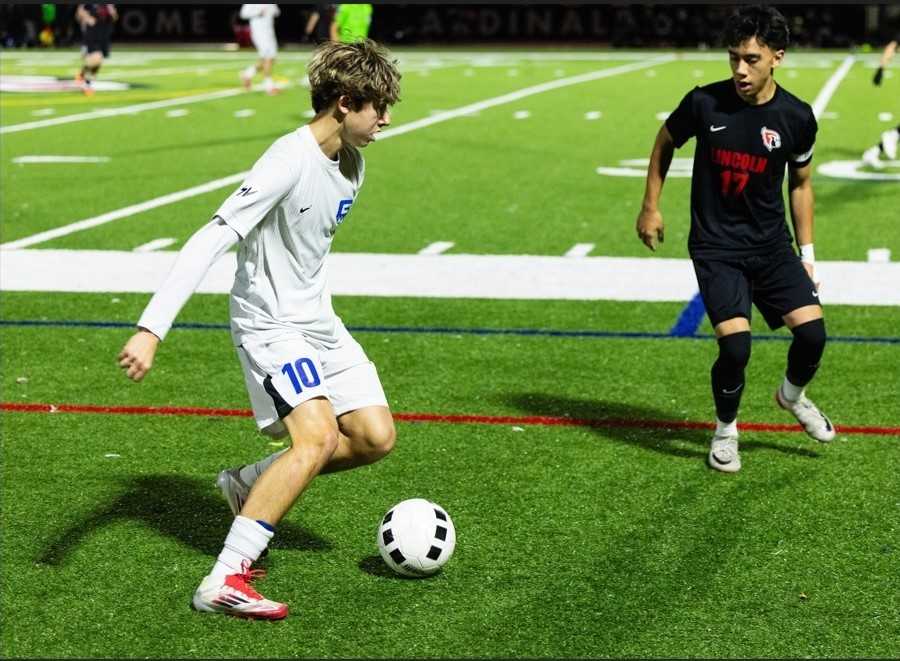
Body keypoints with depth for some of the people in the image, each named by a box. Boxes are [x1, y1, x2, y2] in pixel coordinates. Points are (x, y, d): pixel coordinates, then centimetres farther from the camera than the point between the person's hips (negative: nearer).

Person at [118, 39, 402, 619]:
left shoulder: (352, 163, 4)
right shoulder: (290, 162, -23)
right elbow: (212, 239, -30)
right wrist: (152, 329, -36)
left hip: (318, 321, 9)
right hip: (270, 324, -9)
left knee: (375, 438, 1)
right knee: (318, 437, -24)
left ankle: (249, 485, 20)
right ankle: (224, 582, -22)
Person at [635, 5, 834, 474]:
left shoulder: (796, 117, -6)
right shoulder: (704, 102, -12)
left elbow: (800, 183, 10)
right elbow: (666, 141, 9)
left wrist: (806, 253, 10)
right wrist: (650, 206, 9)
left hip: (771, 244, 2)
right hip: (715, 246, -2)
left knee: (812, 332, -11)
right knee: (735, 346, -17)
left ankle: (793, 396, 25)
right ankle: (725, 430, 13)